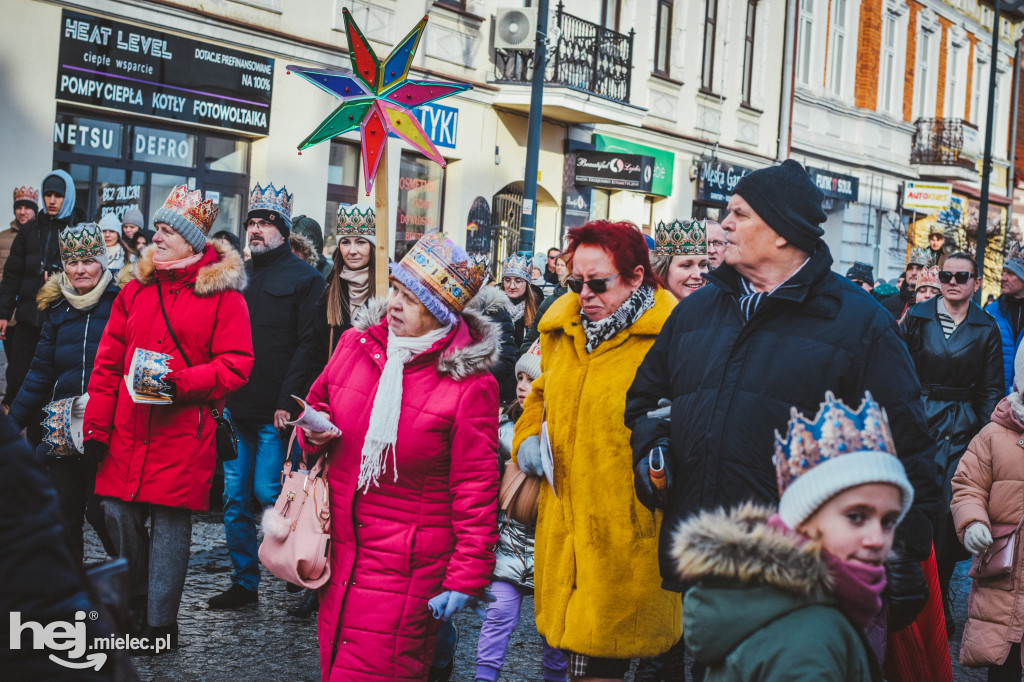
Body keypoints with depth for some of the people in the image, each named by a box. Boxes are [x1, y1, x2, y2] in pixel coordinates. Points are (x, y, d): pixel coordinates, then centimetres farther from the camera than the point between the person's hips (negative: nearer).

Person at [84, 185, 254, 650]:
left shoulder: (221, 293, -3)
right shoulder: (136, 288, 10)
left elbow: (236, 365, -8)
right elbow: (108, 362, 10)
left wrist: (182, 382, -20)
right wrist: (97, 426, 5)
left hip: (184, 433, -4)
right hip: (129, 430, 5)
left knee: (171, 522, 0)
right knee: (118, 512, 6)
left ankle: (160, 623, 12)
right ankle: (137, 599, 30)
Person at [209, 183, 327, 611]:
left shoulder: (305, 278, -3)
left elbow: (310, 345, -9)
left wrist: (288, 402, -16)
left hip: (275, 412, -6)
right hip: (234, 407, 6)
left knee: (268, 493, -7)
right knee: (235, 499, 8)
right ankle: (244, 583, 18)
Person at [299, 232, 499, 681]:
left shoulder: (469, 383, -14)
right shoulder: (356, 344, 3)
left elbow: (475, 488, -12)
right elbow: (318, 403, 21)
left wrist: (468, 577, -12)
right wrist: (315, 432, -3)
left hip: (406, 567, -6)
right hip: (341, 548, 6)